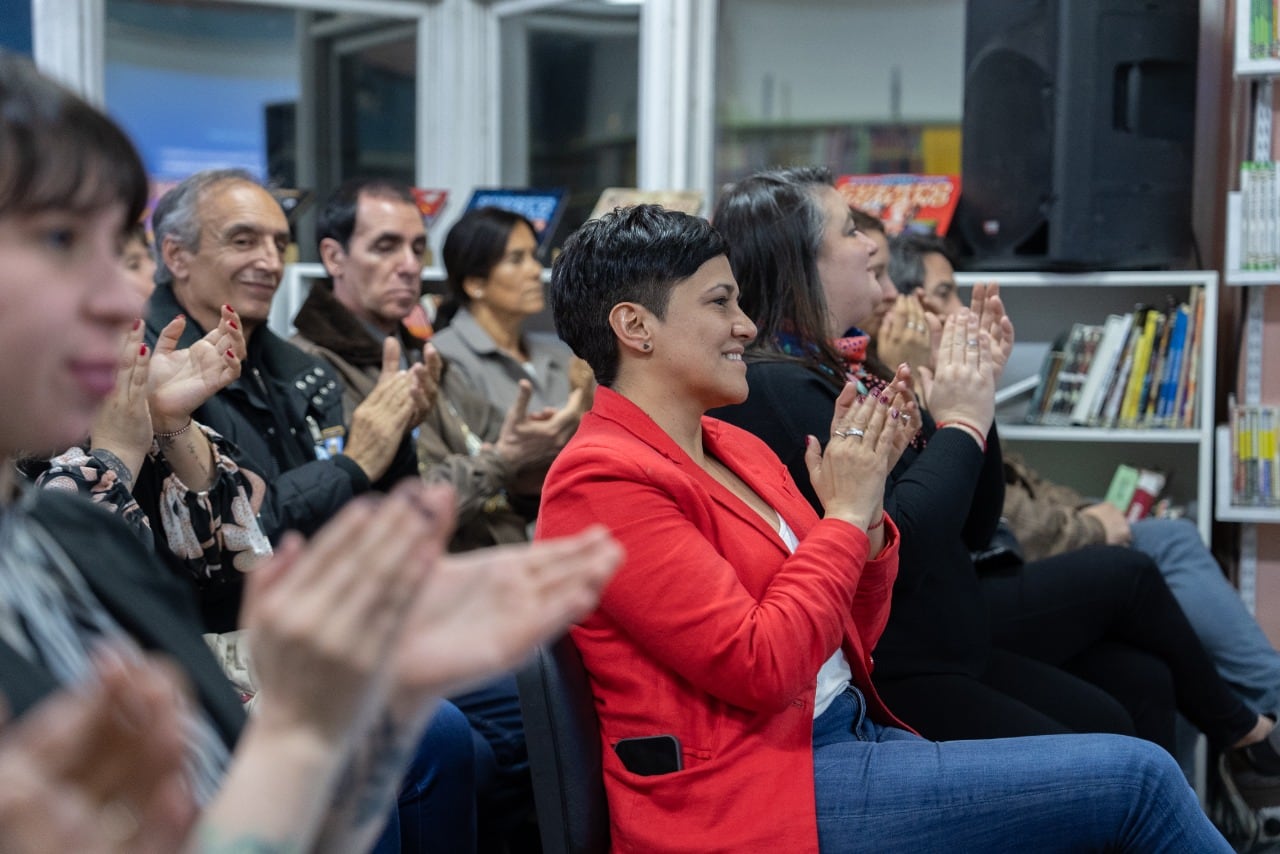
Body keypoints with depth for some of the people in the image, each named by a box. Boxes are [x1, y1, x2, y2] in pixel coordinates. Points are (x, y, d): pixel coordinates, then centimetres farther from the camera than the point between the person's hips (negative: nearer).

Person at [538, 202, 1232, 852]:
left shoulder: (735, 450, 13)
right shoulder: (603, 480, -13)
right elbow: (761, 667, -20)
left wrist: (865, 506, 0)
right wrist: (846, 514, -11)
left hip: (849, 730, 8)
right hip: (753, 792, -8)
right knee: (1133, 778, -12)